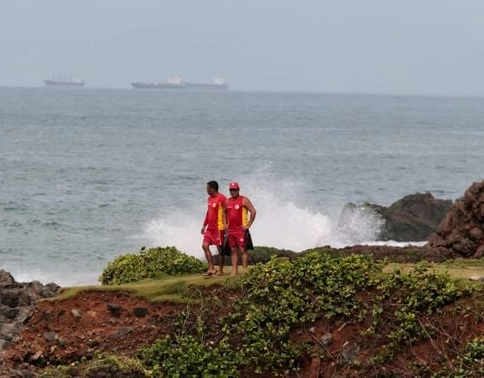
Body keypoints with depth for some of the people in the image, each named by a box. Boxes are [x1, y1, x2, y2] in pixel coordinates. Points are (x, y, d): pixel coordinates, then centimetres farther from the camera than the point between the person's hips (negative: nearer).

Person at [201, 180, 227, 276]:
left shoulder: (221, 198, -14)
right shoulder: (210, 199, 13)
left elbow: (226, 213, -16)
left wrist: (226, 225, -20)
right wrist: (204, 225, 20)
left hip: (219, 228, -9)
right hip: (210, 228, 9)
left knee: (220, 248, 0)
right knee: (205, 246, 1)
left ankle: (220, 270, 8)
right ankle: (211, 268, 4)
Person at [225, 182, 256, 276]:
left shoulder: (244, 200, -5)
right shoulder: (228, 201, 13)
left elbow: (253, 211, -9)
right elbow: (224, 213, 28)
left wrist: (248, 225, -11)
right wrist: (226, 224, 16)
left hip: (241, 230, -6)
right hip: (231, 230, 6)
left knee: (243, 250, -8)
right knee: (233, 251, 6)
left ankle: (245, 270, -9)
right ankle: (234, 271, 8)